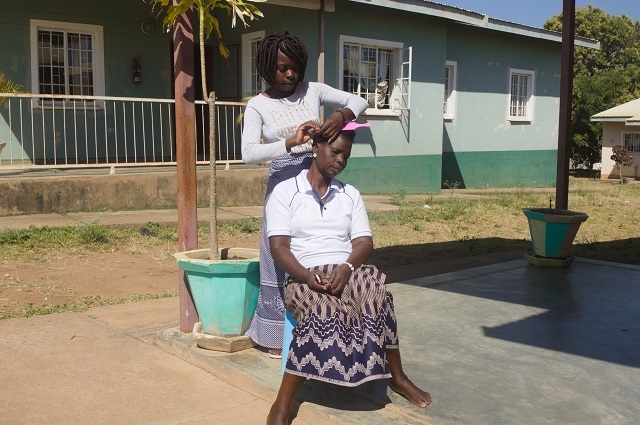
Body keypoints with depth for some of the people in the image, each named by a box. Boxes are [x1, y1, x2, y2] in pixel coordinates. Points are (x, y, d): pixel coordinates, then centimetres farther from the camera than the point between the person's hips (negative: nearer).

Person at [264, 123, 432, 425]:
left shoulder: (351, 194, 14)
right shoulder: (285, 191, 3)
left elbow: (364, 243, 5)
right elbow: (279, 246, -6)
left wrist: (346, 268, -17)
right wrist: (307, 276, -23)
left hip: (348, 272, 3)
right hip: (304, 276, -3)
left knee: (377, 296, -31)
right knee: (322, 310, -36)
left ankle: (397, 377, -12)